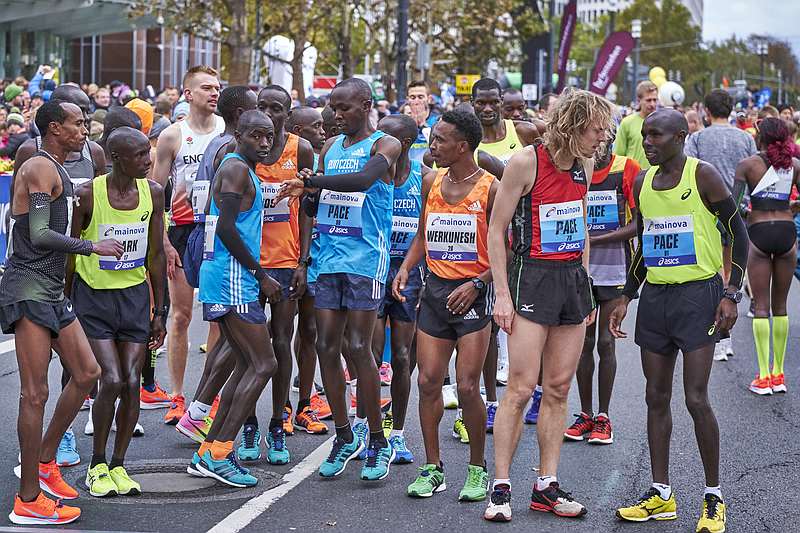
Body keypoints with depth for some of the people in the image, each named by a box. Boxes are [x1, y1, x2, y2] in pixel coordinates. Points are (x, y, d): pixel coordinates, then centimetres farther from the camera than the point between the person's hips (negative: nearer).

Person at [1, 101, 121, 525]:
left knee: (87, 372, 11)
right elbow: (39, 235, -22)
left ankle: (43, 462, 22)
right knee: (35, 393, -8)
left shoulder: (57, 171, 19)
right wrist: (93, 247, -17)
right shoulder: (39, 168, -13)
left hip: (51, 290, 10)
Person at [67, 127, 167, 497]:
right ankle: (97, 465, 6)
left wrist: (159, 311, 7)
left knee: (132, 383, -3)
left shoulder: (153, 192, -2)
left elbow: (155, 255, 6)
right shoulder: (88, 194, -14)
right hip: (93, 296, -4)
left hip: (134, 294, 4)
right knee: (111, 381, -13)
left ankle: (118, 465, 13)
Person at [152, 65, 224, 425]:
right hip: (184, 229, -1)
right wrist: (163, 242, -6)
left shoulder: (229, 131, 4)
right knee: (180, 315, 3)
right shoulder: (172, 136, 0)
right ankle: (177, 398, 9)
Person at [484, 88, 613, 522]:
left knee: (559, 388, 6)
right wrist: (502, 294, -11)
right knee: (521, 386, -9)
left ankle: (546, 486, 11)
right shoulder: (525, 163, -10)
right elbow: (496, 231, -7)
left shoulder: (583, 166, 9)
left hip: (574, 276, 6)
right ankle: (501, 487, -4)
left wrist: (584, 284, 18)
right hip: (533, 276, -6)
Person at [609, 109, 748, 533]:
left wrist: (732, 293, -12)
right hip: (655, 295, 6)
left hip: (698, 292, -6)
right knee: (656, 397, 7)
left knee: (696, 399, -8)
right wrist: (626, 297, 15)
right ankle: (661, 494, 15)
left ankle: (713, 498, 3)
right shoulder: (642, 183, 10)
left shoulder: (702, 175, -8)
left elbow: (738, 233, -6)